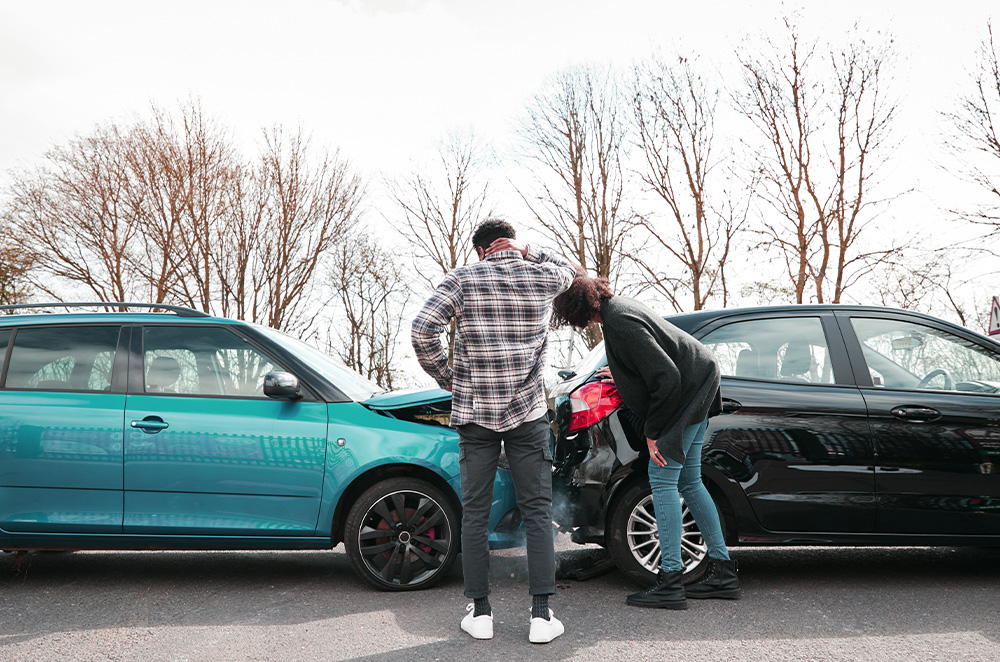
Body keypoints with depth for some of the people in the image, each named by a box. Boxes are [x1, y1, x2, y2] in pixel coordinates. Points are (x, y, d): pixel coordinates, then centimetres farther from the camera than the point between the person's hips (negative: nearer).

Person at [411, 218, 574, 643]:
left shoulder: (463, 279, 0)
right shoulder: (542, 278, 5)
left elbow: (423, 330, -10)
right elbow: (567, 269, 29)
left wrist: (444, 377, 3)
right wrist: (527, 252, 14)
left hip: (474, 413, 0)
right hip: (528, 414, 1)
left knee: (475, 512, 8)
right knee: (537, 512, 5)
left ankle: (480, 612, 11)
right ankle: (541, 615, 3)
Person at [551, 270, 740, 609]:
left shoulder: (620, 323, -24)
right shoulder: (618, 306, 7)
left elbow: (666, 377, -26)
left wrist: (653, 432, -19)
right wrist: (624, 376, 30)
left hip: (686, 391, -10)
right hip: (697, 386, 10)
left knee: (663, 480, -10)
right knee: (688, 482, 12)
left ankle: (670, 581, -8)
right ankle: (722, 571, 18)